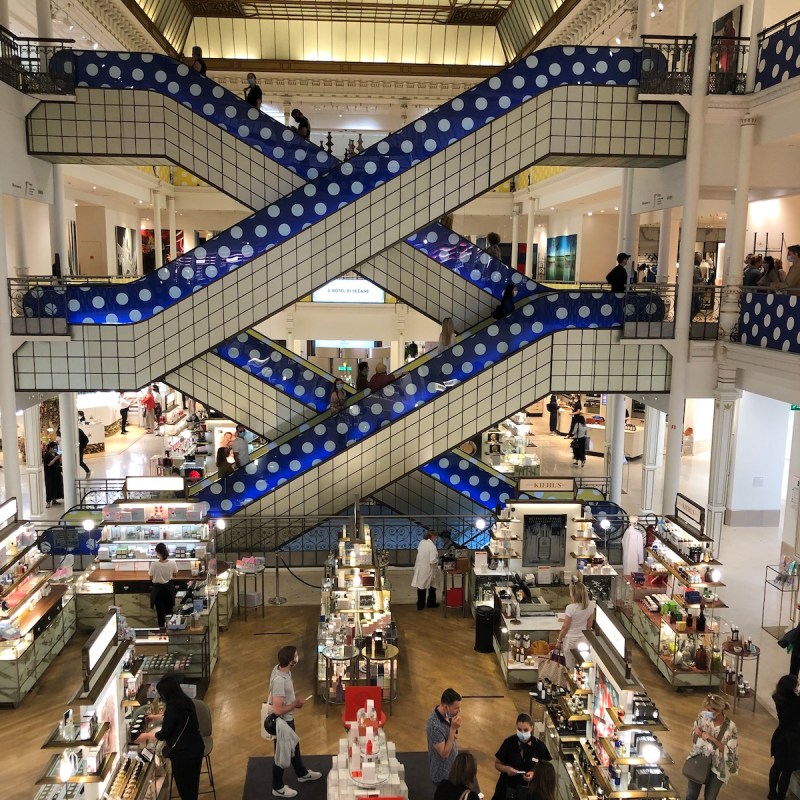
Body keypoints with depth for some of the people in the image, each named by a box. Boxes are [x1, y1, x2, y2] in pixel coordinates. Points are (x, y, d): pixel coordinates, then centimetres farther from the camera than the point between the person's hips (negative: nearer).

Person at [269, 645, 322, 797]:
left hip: (288, 719, 9)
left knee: (293, 746, 29)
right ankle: (278, 788, 35)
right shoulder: (279, 680, -37)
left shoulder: (280, 668, -9)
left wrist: (293, 701, 3)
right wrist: (295, 704, -20)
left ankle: (302, 774, 51)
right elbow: (277, 710, -34)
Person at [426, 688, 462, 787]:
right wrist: (453, 729, -34)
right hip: (442, 776, -8)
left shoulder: (447, 714, -9)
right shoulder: (434, 725, -35)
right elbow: (444, 753, -28)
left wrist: (454, 729, -15)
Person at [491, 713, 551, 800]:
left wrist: (535, 774, -22)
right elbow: (497, 764, -2)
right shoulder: (509, 742, -12)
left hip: (530, 790, 0)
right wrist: (506, 769, -21)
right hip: (508, 789, 0)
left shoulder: (540, 746, -13)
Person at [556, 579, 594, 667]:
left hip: (570, 640, -5)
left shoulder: (571, 608, -25)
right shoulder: (590, 606, -9)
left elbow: (565, 627, -16)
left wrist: (559, 640, -2)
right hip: (583, 639, 5)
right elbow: (589, 625, 4)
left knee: (571, 667, 11)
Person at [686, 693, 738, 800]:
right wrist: (697, 733, -19)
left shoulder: (730, 727, -22)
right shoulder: (703, 716, -12)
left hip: (716, 767, -3)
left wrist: (713, 739, -28)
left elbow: (730, 752, -18)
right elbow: (693, 734, 4)